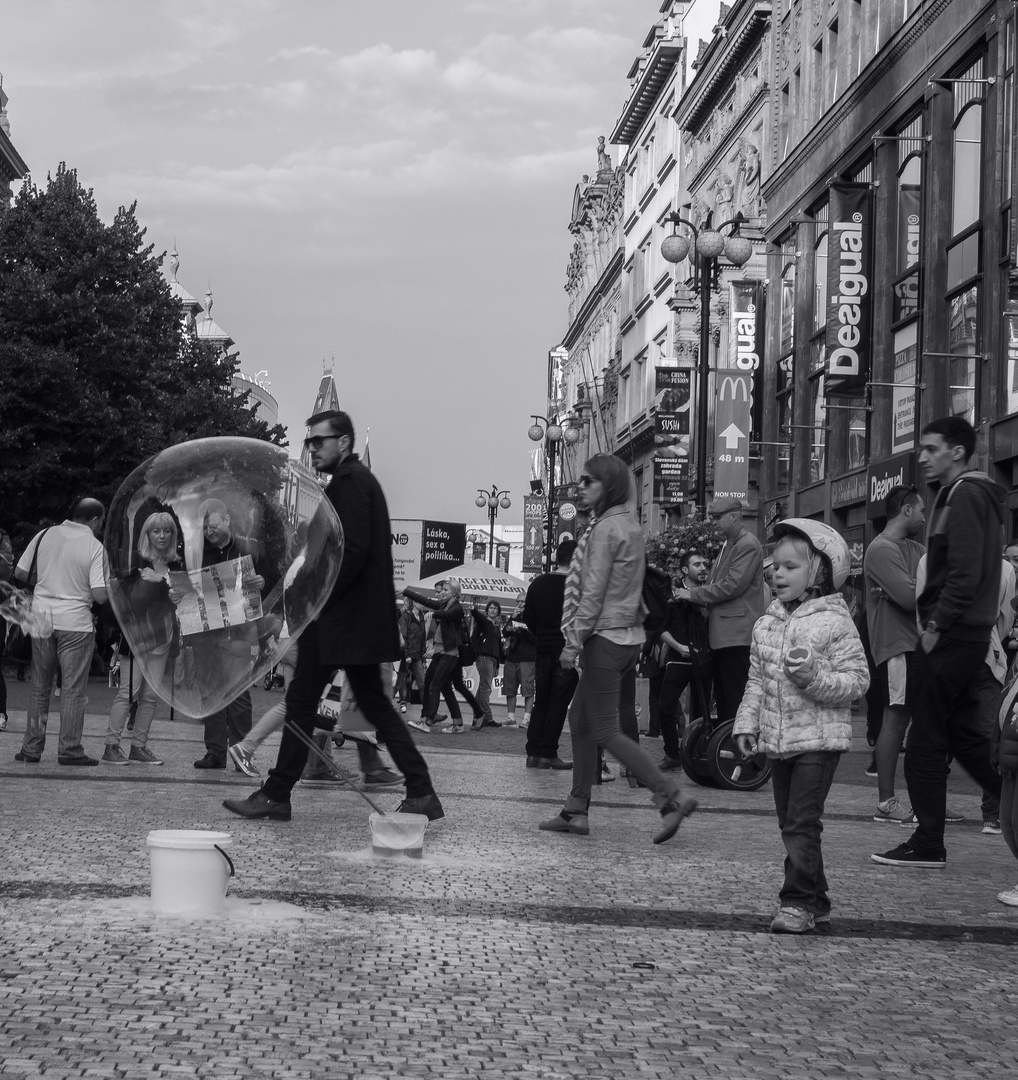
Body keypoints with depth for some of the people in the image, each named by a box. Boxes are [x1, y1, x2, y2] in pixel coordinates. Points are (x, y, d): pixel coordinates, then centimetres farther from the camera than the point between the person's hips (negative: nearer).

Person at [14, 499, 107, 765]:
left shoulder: (44, 535, 3)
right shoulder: (94, 547, -9)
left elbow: (19, 574, 7)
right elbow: (100, 596, -15)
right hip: (75, 623, -4)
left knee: (39, 688, 13)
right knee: (73, 689, 3)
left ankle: (31, 748, 15)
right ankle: (69, 749, 3)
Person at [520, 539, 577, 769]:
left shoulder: (537, 584, 6)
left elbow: (528, 618, 10)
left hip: (543, 650, 5)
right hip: (567, 652, -5)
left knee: (540, 703, 11)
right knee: (559, 704, 0)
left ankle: (533, 752, 7)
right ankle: (548, 754, -2)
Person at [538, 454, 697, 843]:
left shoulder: (606, 527, -14)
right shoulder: (629, 524, 14)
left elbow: (593, 593, -18)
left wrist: (574, 642, -15)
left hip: (605, 638, -10)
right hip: (628, 636, 10)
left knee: (605, 732, -5)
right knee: (579, 720, 14)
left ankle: (672, 797, -8)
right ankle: (576, 811, 17)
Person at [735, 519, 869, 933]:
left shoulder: (835, 622, -9)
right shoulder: (767, 623, 9)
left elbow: (857, 679, -12)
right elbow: (756, 679, 15)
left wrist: (816, 678, -26)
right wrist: (747, 722, 7)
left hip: (819, 739, -6)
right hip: (777, 740, 7)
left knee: (802, 822, -10)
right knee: (791, 823, 11)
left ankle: (799, 902, -5)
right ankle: (815, 899, 21)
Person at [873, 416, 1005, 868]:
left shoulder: (964, 495, -13)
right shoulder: (978, 494, 19)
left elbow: (965, 573, -22)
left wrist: (936, 626, -18)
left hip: (950, 635, -10)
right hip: (968, 633, 10)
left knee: (926, 741, -4)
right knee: (962, 731, 17)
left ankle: (928, 845, 2)